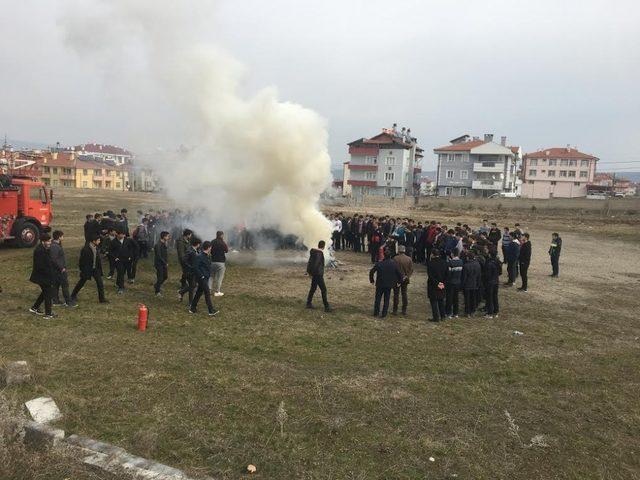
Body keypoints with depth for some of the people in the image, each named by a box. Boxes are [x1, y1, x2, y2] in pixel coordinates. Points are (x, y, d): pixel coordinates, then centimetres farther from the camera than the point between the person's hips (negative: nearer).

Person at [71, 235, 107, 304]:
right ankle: (73, 296, 32)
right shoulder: (86, 249, -21)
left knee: (100, 283, 1)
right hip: (87, 269, -5)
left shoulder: (97, 247, 0)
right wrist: (82, 270, -15)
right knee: (81, 283, 11)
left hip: (95, 269, 5)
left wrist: (100, 268, 9)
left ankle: (102, 299, 10)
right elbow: (82, 261, -16)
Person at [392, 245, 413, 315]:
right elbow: (411, 270, -1)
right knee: (404, 294, 13)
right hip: (405, 280, 3)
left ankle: (395, 310, 7)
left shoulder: (395, 258, -13)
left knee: (396, 294, 4)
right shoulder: (409, 259, -1)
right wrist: (407, 276, 1)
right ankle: (404, 310, 16)